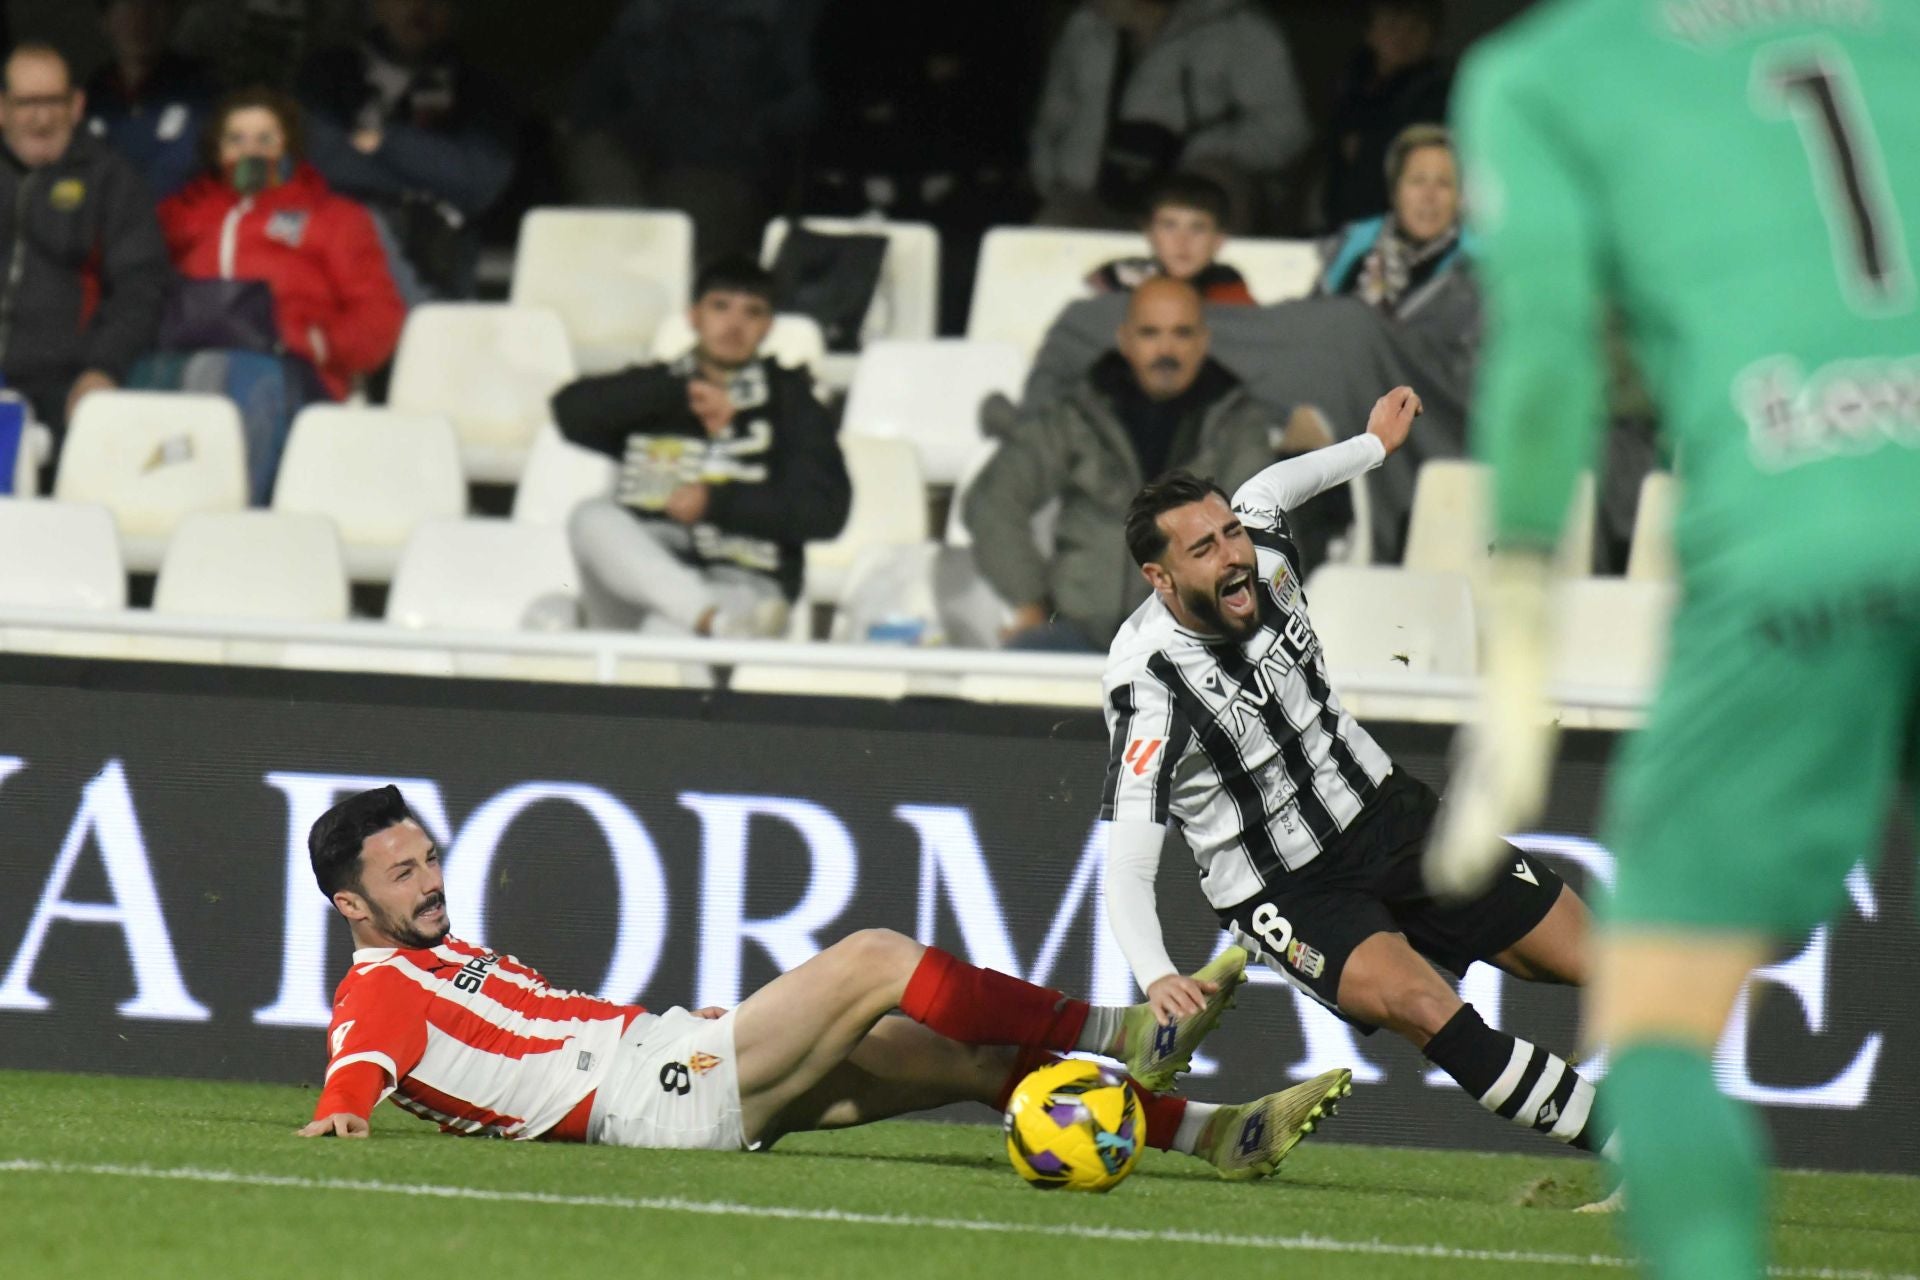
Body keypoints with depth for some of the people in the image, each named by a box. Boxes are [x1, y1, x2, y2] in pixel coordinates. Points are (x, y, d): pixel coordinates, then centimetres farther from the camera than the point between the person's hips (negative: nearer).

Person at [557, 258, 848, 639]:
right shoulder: (656, 387, 19)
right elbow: (572, 409, -1)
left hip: (740, 582, -3)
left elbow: (826, 510, 1)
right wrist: (680, 393, -4)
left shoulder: (789, 400, 13)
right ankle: (718, 622, -49)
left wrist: (716, 502, -8)